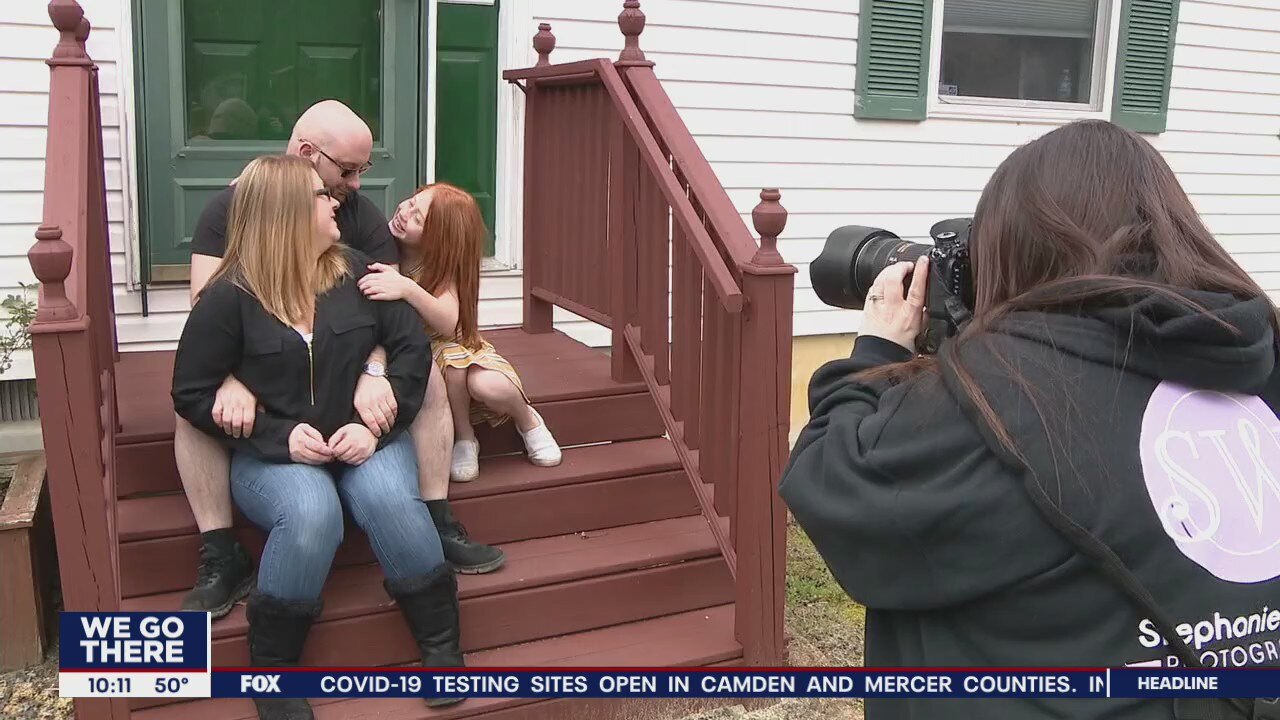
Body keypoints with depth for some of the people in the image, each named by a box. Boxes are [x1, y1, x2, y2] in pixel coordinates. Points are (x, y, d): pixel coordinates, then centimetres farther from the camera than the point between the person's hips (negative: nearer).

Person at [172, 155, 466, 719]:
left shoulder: (354, 270, 2)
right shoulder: (229, 297, -6)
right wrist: (278, 436, -16)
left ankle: (443, 649, -12)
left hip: (364, 436, 2)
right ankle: (271, 670, -14)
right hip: (271, 451, -2)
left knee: (392, 502, -30)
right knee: (312, 514, -34)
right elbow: (192, 395, -3)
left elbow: (412, 346, 1)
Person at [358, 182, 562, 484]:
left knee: (492, 387, -30)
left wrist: (408, 289, -53)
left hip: (457, 343, 0)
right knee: (451, 356, -35)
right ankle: (464, 438, -10)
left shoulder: (443, 265, -18)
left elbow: (448, 323, -37)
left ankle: (528, 422, 6)